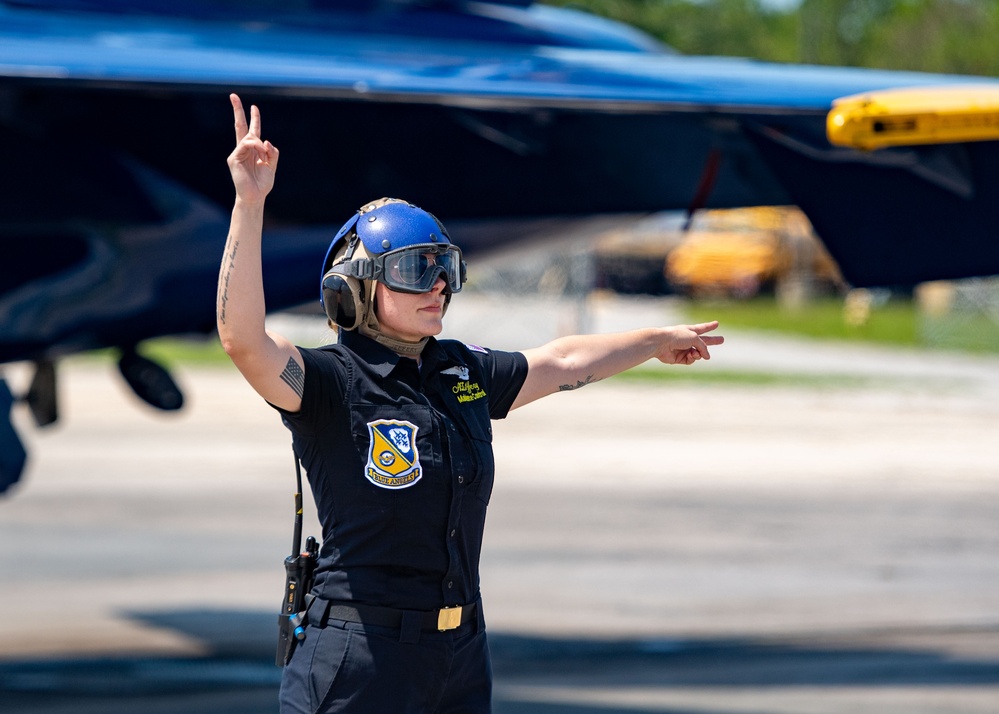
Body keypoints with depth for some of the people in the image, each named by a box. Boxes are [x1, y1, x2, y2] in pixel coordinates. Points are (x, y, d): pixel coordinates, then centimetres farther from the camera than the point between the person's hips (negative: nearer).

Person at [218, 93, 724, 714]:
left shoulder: (467, 373, 11)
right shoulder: (331, 382, -10)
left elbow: (563, 363, 29)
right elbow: (244, 339, -29)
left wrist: (659, 341, 44)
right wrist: (249, 205, -38)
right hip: (361, 659, -7)